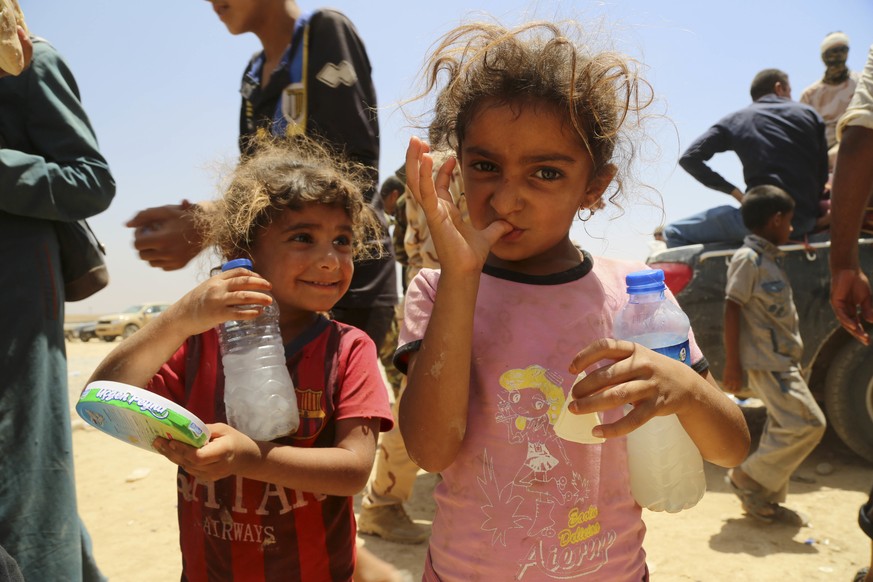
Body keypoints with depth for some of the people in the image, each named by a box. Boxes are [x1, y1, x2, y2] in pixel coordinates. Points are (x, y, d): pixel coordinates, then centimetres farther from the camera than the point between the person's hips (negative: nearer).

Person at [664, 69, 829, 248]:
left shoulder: (736, 120, 8)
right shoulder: (809, 113, 14)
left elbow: (689, 159, 0)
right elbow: (823, 171, 11)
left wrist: (734, 192, 2)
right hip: (806, 223, 5)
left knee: (674, 233, 4)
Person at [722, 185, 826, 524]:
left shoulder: (770, 258, 16)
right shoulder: (748, 258, -13)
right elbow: (731, 309, -18)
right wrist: (732, 364, -20)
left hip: (782, 361, 10)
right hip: (766, 362, -10)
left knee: (785, 428, 11)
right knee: (807, 424, -12)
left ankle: (765, 500, 20)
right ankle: (747, 478, 0)